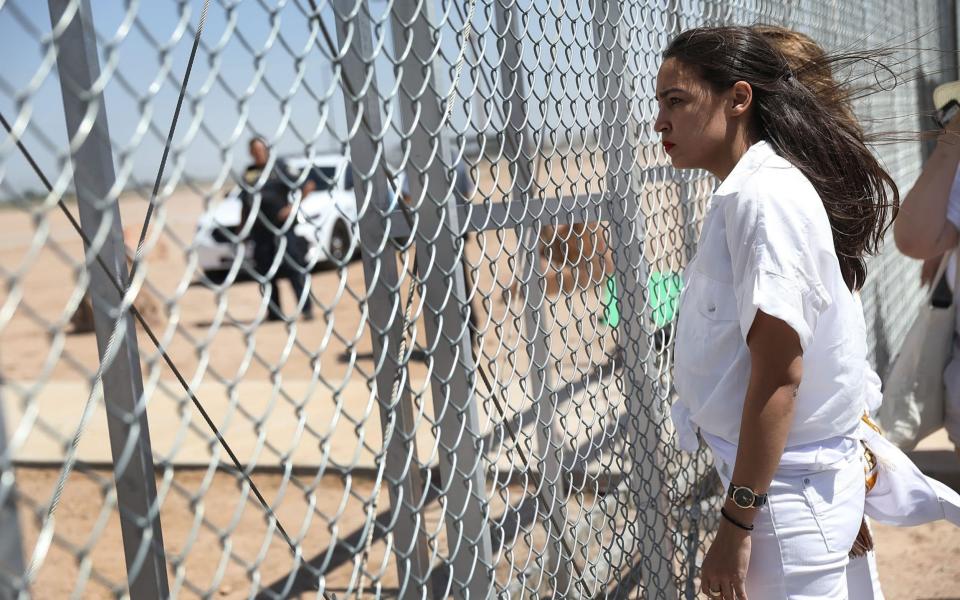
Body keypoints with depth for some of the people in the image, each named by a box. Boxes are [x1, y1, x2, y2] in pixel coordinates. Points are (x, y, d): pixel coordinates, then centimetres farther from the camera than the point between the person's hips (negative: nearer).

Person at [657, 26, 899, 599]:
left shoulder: (764, 197, -18)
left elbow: (778, 375, -22)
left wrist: (738, 521, -19)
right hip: (784, 473, 9)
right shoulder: (745, 192, 10)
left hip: (786, 486, -9)